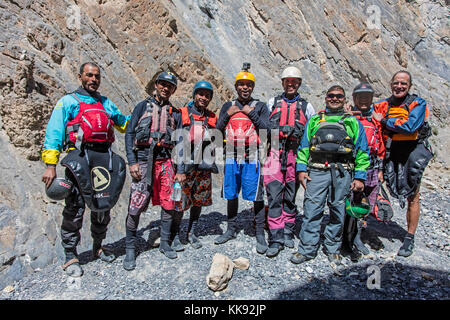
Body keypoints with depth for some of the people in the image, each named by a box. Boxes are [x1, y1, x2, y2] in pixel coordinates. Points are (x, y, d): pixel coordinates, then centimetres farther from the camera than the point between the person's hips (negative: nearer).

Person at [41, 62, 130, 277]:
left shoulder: (106, 103, 22)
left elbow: (125, 123, 33)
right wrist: (50, 165, -7)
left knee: (103, 205, 9)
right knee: (75, 207, -5)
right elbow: (54, 134, 2)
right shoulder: (67, 102, 10)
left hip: (104, 156, 4)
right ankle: (70, 257, 8)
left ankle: (98, 247, 27)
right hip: (80, 155, -4)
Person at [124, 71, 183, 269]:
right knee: (136, 206, -6)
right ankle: (130, 249, 10)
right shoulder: (143, 106, 9)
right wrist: (132, 162, -7)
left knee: (169, 204, 4)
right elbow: (129, 134, 3)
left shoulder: (175, 113, 16)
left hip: (166, 161, 3)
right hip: (143, 158, -2)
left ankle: (165, 243, 22)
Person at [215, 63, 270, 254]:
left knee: (256, 196, -1)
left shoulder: (260, 106, 7)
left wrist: (251, 112, -7)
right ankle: (231, 230, 26)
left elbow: (266, 129, -6)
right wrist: (228, 114, -1)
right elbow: (218, 130, 10)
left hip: (252, 157, -3)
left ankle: (260, 234, 11)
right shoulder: (228, 106, 15)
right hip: (231, 157, 3)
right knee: (231, 195, 11)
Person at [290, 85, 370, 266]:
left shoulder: (353, 122, 17)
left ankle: (333, 249, 22)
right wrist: (301, 169, 2)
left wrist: (360, 177, 1)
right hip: (317, 171, 0)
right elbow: (304, 147, 14)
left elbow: (362, 152, 11)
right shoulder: (314, 120, 20)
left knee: (338, 212, 6)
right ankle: (307, 249, 6)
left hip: (342, 173, 0)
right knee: (312, 210, -4)